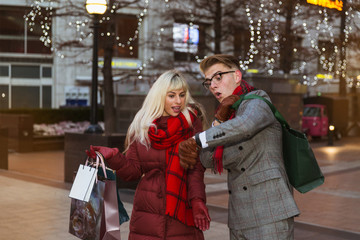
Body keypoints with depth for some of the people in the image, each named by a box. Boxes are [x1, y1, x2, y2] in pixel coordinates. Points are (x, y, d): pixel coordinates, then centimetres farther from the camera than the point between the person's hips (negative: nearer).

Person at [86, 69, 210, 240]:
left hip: (182, 212, -1)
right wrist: (112, 157, -11)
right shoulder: (141, 126, 5)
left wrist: (197, 200, -19)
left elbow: (196, 168, -6)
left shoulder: (192, 122, -1)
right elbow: (133, 171, 5)